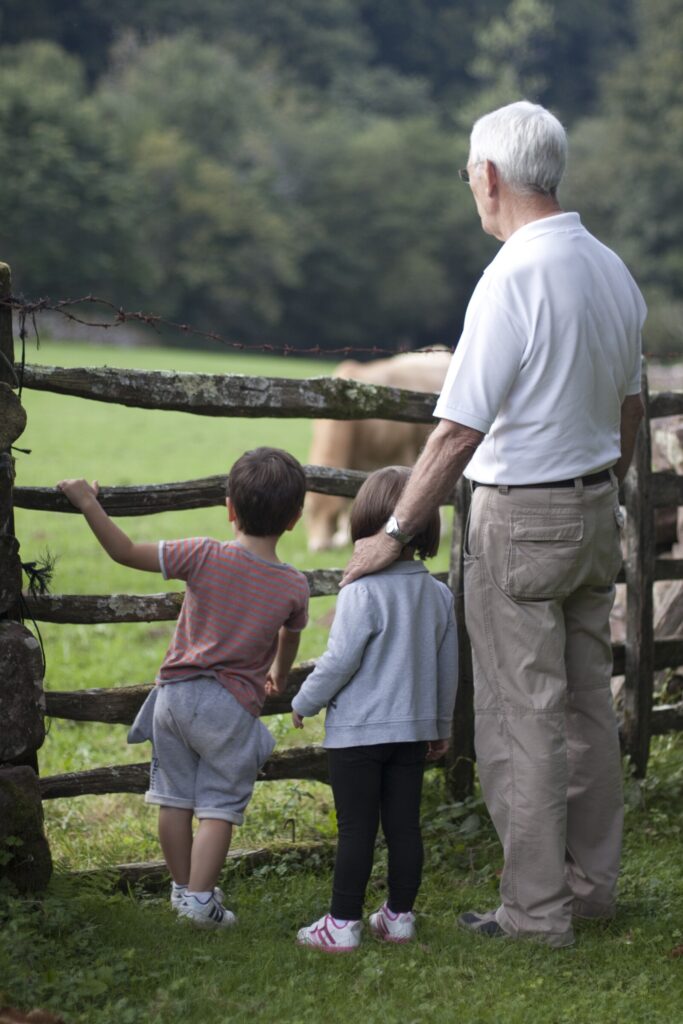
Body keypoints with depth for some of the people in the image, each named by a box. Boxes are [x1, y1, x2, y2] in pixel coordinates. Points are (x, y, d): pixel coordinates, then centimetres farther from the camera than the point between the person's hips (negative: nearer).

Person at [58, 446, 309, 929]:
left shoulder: (205, 557, -10)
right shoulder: (294, 586, -4)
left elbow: (126, 551, -10)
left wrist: (88, 504, 2)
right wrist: (278, 676, 39)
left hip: (177, 692, 2)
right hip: (233, 707, -2)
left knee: (176, 797, 14)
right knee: (219, 806, 5)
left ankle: (182, 886, 26)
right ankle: (200, 895, -1)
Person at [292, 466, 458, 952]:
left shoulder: (363, 591, -17)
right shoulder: (440, 594, 3)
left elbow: (340, 661, -16)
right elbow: (448, 668, 11)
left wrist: (304, 702, 1)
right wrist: (442, 725, 23)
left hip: (360, 729, -6)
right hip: (415, 728, 6)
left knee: (357, 827, -1)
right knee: (404, 824, 11)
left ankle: (343, 923, 4)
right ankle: (399, 916, 18)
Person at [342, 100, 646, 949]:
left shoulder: (513, 279, -21)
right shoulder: (611, 269, 5)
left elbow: (459, 433, -21)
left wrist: (394, 534, -14)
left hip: (521, 520, -8)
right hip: (594, 511, 8)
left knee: (522, 721, -1)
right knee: (587, 706, 15)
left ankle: (536, 911, 4)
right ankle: (591, 883, 25)